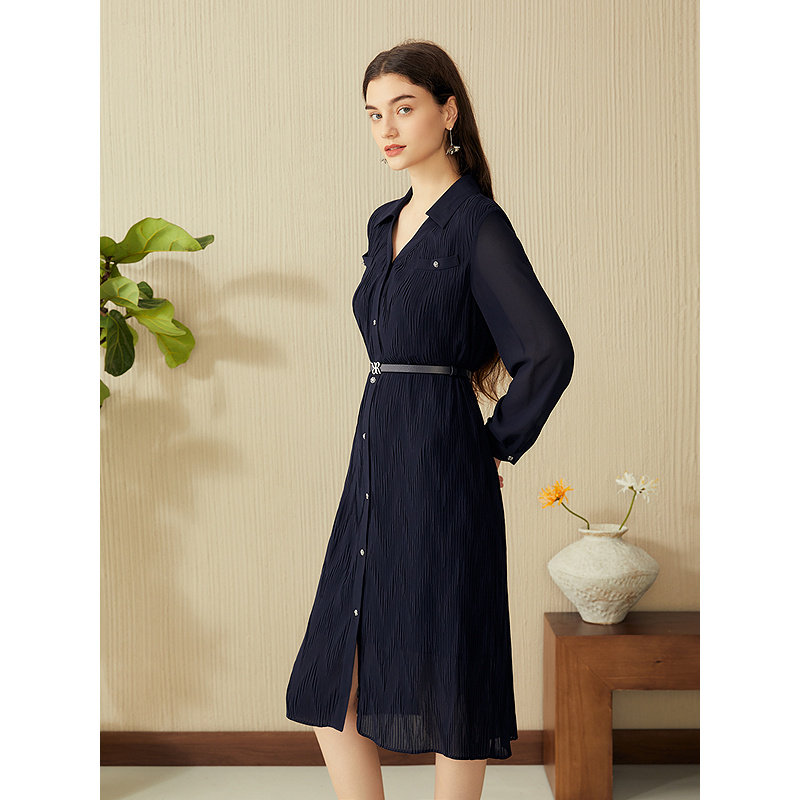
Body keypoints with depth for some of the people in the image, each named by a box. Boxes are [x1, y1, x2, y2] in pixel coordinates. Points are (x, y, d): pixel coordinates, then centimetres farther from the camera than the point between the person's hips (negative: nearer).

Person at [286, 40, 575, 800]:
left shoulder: (477, 223, -10)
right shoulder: (386, 223, 13)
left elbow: (550, 354, -17)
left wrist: (498, 447, -8)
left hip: (439, 470, -8)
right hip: (375, 467, 8)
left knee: (447, 676, 3)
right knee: (332, 680, 10)